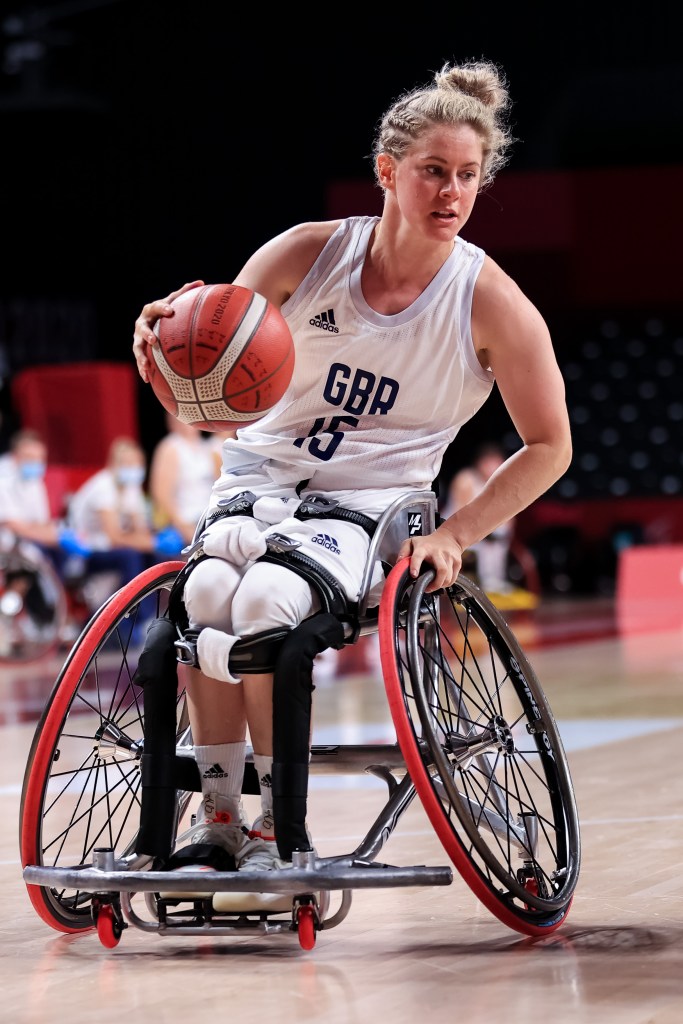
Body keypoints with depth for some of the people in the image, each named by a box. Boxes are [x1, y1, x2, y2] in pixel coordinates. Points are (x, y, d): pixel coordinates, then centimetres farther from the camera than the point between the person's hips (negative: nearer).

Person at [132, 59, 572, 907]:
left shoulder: (492, 303, -8)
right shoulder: (309, 254, -4)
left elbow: (549, 446, 0)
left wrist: (455, 534, -9)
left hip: (367, 508, -2)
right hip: (260, 476, 2)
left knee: (266, 600, -34)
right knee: (211, 590, -32)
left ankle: (275, 826, -16)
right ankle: (216, 814, -18)